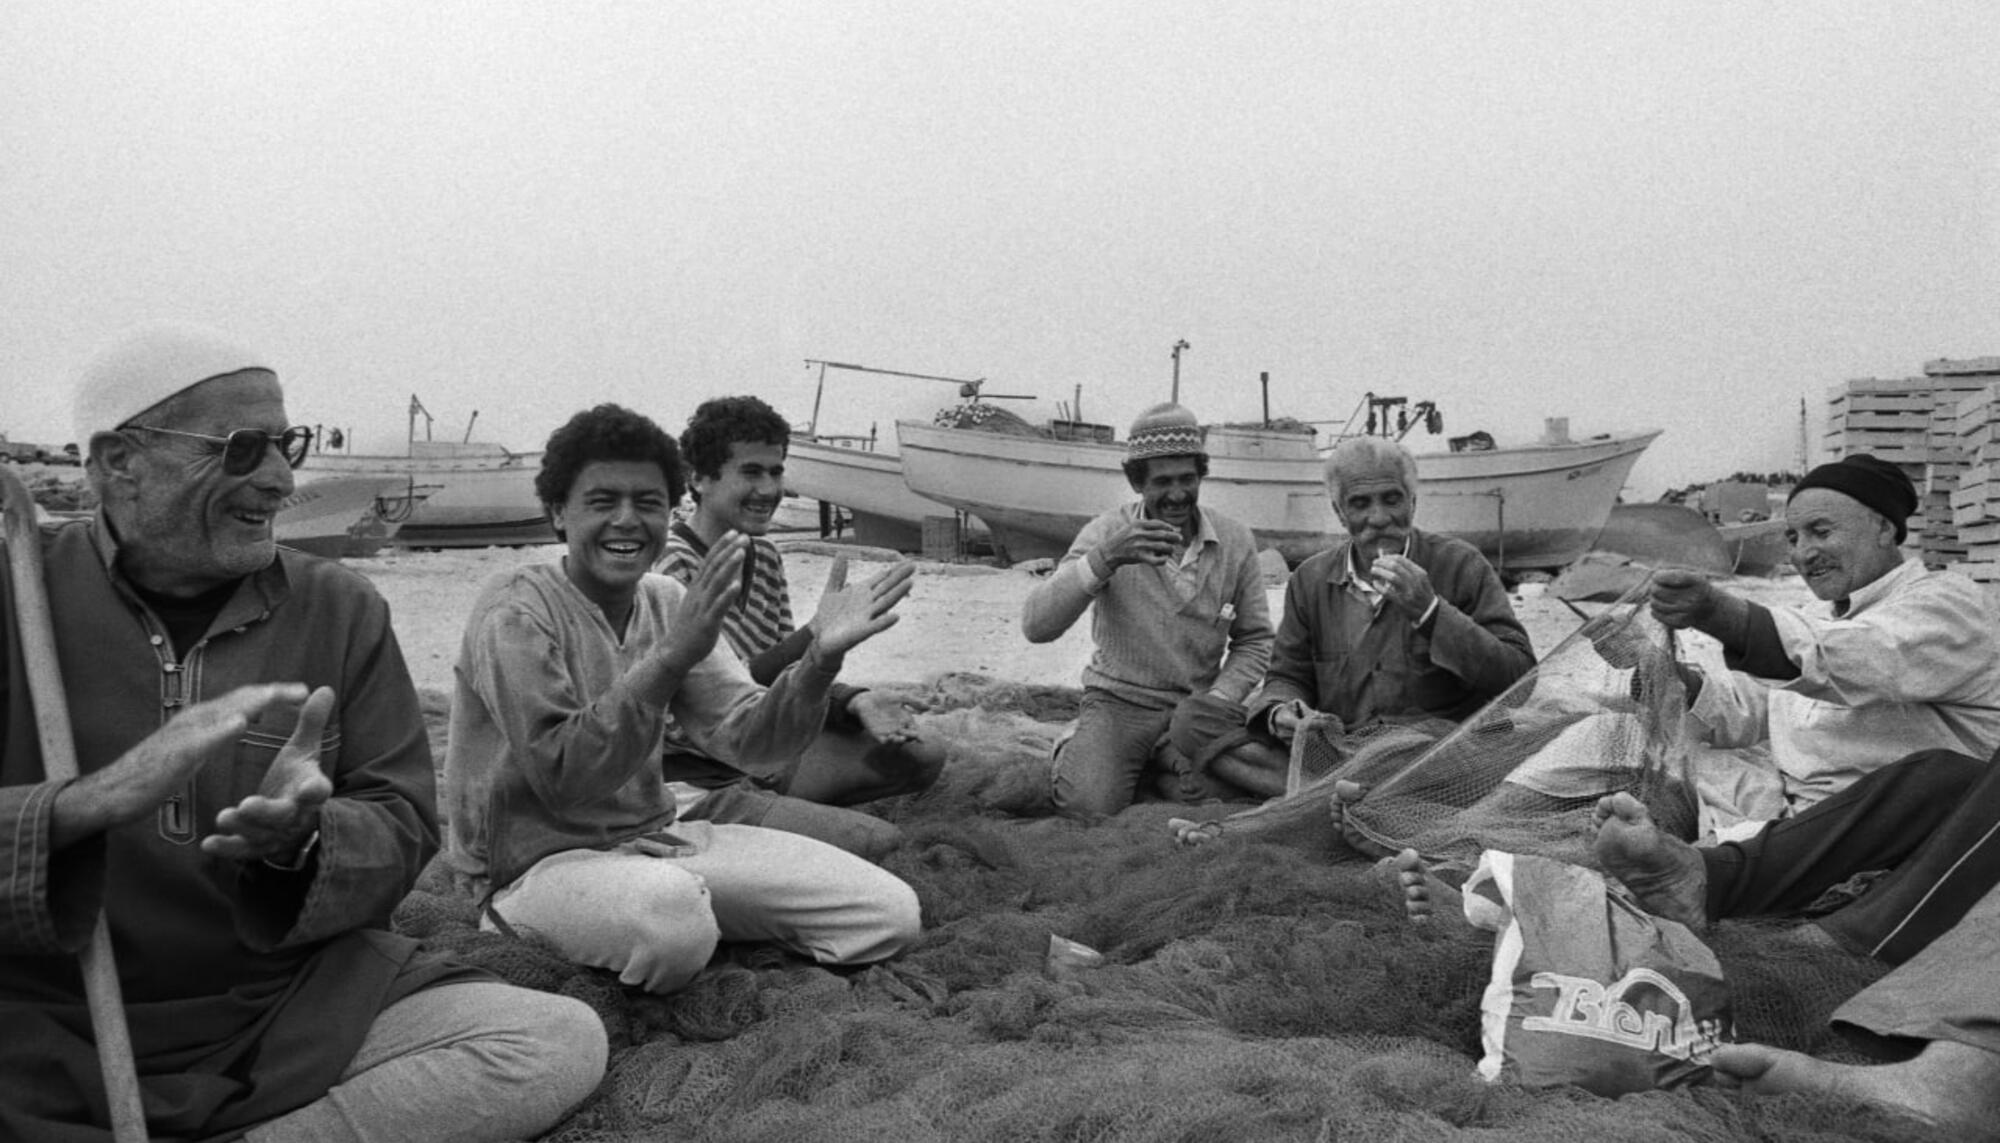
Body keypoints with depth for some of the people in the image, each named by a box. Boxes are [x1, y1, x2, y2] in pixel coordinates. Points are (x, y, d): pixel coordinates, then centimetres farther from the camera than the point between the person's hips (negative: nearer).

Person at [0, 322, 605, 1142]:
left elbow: (401, 827, 2)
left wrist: (299, 842, -20)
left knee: (564, 1042, -20)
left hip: (298, 1011, 3)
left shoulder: (339, 610, 4)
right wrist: (92, 803, -27)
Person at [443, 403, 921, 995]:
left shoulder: (668, 603, 6)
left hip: (655, 841, 6)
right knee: (671, 911, -42)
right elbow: (561, 776, -25)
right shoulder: (515, 611, -14)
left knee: (890, 912, -5)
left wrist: (819, 662, -23)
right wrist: (672, 657, -33)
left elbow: (743, 733, -4)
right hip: (539, 863, -6)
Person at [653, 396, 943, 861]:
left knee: (922, 756, 8)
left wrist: (856, 702, -8)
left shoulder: (764, 557, 9)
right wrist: (821, 630, -33)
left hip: (762, 759, 9)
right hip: (695, 783, -9)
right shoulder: (670, 566, -18)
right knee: (878, 842, -23)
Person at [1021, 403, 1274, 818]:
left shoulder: (1235, 541, -3)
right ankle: (1077, 755, 10)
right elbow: (1036, 625, -22)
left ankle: (1167, 757, 10)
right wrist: (1103, 559, -37)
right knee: (1091, 805, -25)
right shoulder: (1106, 532, -10)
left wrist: (1218, 699, -12)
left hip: (1194, 705, 2)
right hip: (1119, 701, -2)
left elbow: (1254, 640, 7)